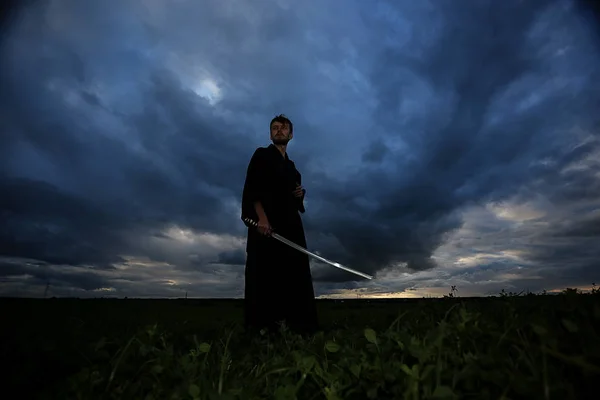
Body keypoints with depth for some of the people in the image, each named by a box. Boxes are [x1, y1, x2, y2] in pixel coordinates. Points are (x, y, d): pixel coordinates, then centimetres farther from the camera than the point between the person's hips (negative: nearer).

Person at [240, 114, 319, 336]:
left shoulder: (292, 166, 26)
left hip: (291, 226, 6)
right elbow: (251, 188, -7)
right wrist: (261, 217, -22)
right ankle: (261, 328, -4)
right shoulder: (261, 155, 8)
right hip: (266, 223, -6)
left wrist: (300, 194, 5)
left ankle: (298, 327, 5)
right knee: (264, 275, -9)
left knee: (294, 275, 1)